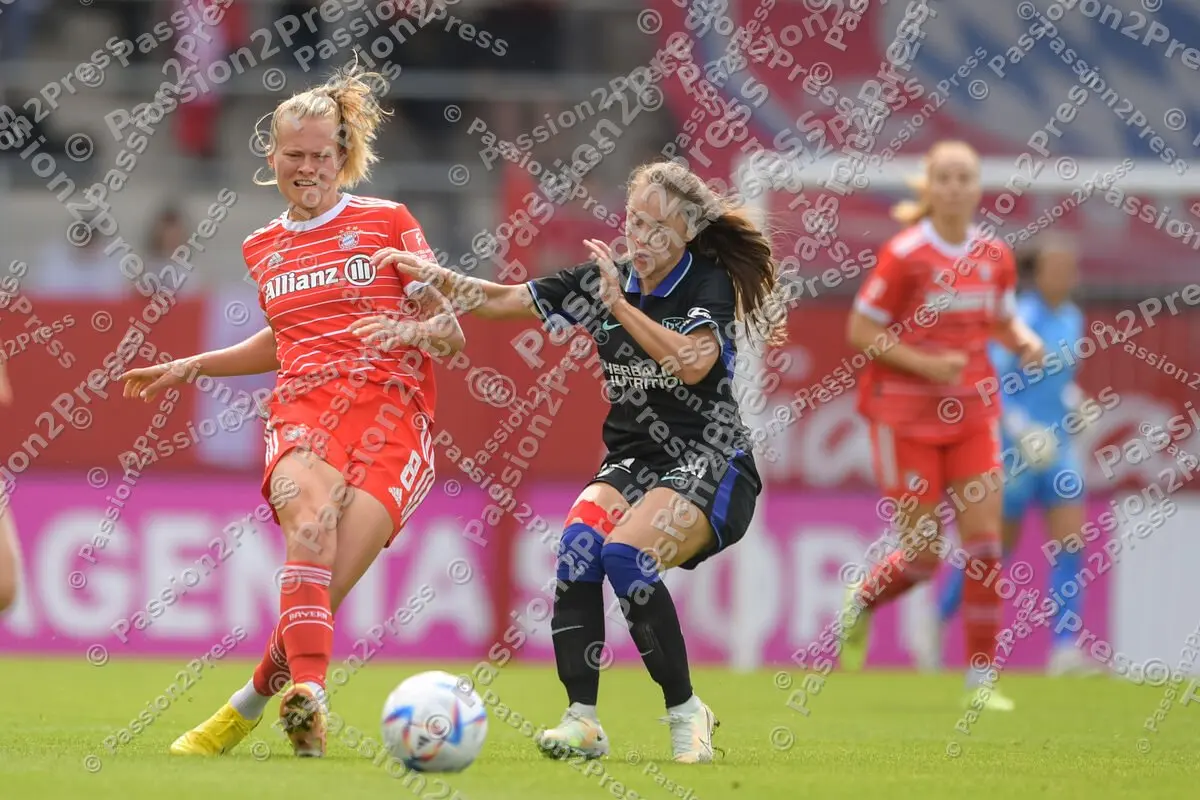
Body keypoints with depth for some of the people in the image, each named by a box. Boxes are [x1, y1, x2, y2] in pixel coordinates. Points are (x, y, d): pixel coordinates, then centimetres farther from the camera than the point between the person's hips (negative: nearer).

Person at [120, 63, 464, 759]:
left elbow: (452, 333, 7)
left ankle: (247, 708, 2)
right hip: (303, 410, 2)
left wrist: (407, 329, -14)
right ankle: (307, 696, -48)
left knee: (325, 591, -19)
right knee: (310, 520, -34)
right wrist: (194, 366, 31)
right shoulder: (264, 248, 22)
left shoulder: (387, 223, 8)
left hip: (392, 411, -2)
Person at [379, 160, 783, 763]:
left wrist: (620, 305, -22)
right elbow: (501, 301, 5)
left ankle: (685, 712, -15)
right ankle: (583, 720, -25)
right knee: (579, 545, -25)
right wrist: (434, 275, -10)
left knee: (625, 554, -30)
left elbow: (692, 362, -25)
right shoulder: (603, 279, 6)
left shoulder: (710, 285, -7)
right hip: (633, 459, 5)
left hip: (708, 464, -5)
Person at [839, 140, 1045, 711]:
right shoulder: (904, 255, -12)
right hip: (905, 416, -4)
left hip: (971, 413, 4)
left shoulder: (994, 258, 3)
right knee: (923, 553, -2)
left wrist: (1025, 342, -4)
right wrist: (925, 364, -21)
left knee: (984, 539, -5)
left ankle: (981, 679, 2)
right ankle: (861, 604, 31)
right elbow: (860, 331, -9)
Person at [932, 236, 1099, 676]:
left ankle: (1064, 649, -7)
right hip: (1014, 450, -7)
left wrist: (1070, 395, 5)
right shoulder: (1024, 318, -15)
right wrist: (1021, 429, -25)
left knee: (1071, 543, -6)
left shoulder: (1072, 318, 8)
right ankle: (936, 622, 28)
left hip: (1055, 448, 7)